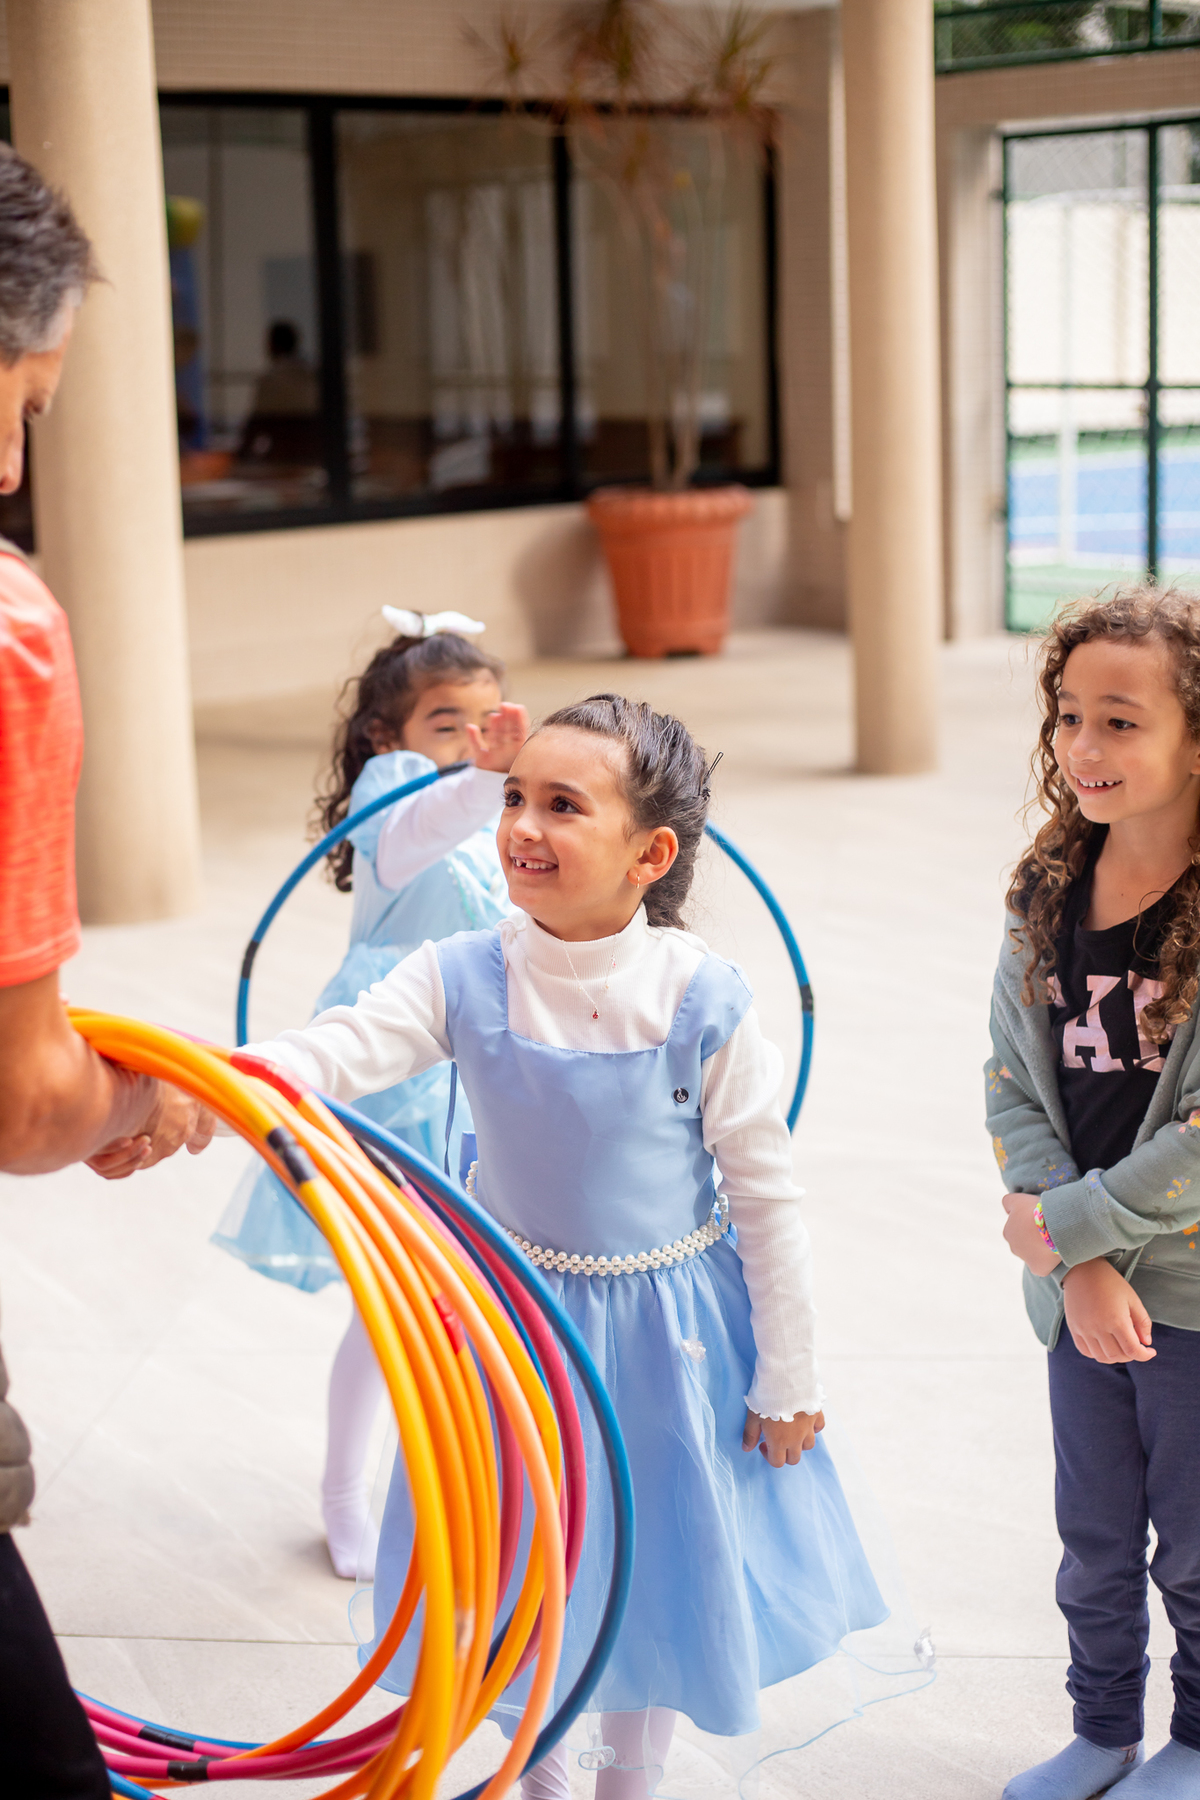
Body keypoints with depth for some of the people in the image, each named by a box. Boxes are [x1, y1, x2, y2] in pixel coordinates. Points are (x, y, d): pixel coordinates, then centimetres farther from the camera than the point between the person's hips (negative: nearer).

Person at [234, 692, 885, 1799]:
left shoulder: (702, 999, -19)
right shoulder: (465, 979, -14)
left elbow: (768, 1197, -11)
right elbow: (334, 1055, -27)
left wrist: (790, 1382, -6)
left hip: (671, 1326, -2)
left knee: (659, 1565, 15)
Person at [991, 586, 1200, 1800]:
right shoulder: (1047, 896, -1)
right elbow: (1014, 1090, -2)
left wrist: (1065, 1224, -12)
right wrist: (1085, 1269, -12)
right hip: (1082, 1281, 4)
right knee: (1094, 1540, 18)